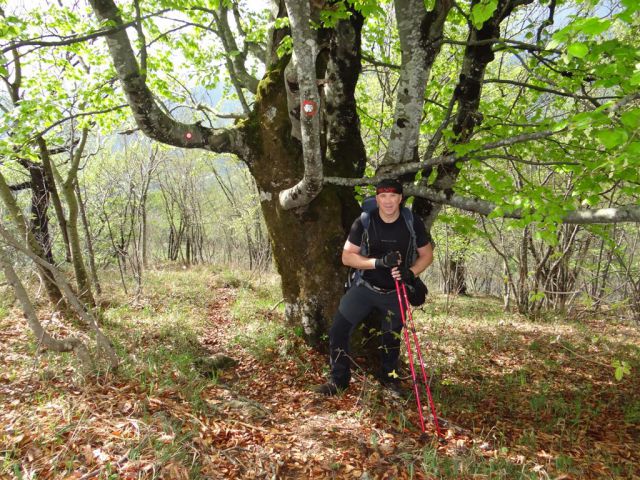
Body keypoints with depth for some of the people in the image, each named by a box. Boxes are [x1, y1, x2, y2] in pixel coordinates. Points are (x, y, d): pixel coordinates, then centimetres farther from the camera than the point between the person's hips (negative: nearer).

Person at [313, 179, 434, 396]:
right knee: (338, 330, -9)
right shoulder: (364, 222, -15)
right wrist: (379, 262, -28)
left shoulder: (412, 223, -12)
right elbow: (347, 256, -14)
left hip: (396, 292, 1)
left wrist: (410, 272, -21)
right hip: (366, 287, 0)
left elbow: (427, 255, -1)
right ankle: (339, 380, 9)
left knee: (392, 337, 16)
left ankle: (388, 375, 44)